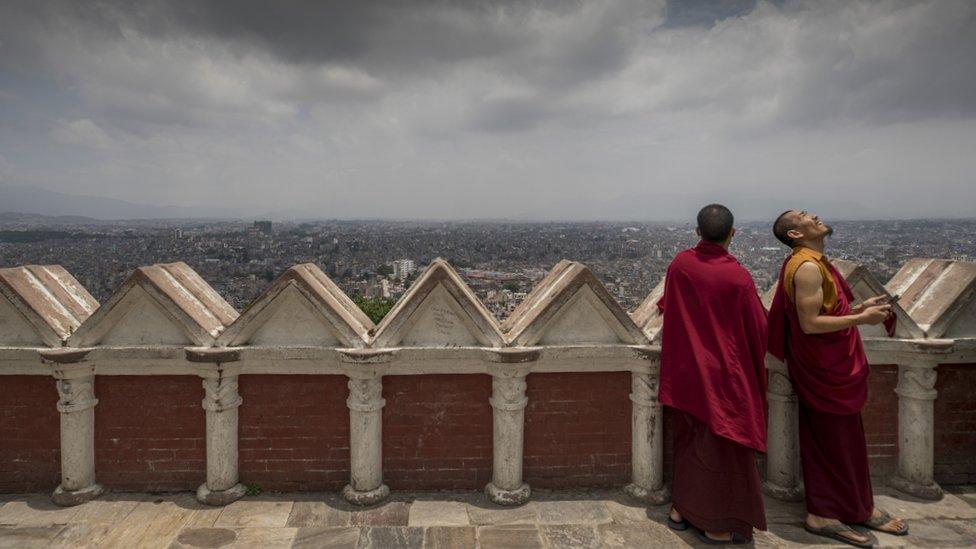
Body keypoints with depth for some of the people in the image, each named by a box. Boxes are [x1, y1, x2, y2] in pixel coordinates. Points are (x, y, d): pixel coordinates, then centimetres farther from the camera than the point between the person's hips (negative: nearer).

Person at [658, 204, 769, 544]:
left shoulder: (680, 264, -7)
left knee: (690, 437, 19)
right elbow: (758, 330, -9)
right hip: (725, 374, -4)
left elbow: (666, 308, 9)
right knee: (723, 445, 7)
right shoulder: (738, 277, -18)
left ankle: (680, 509, 29)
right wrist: (755, 371, 11)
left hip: (686, 372, 5)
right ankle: (716, 527, 16)